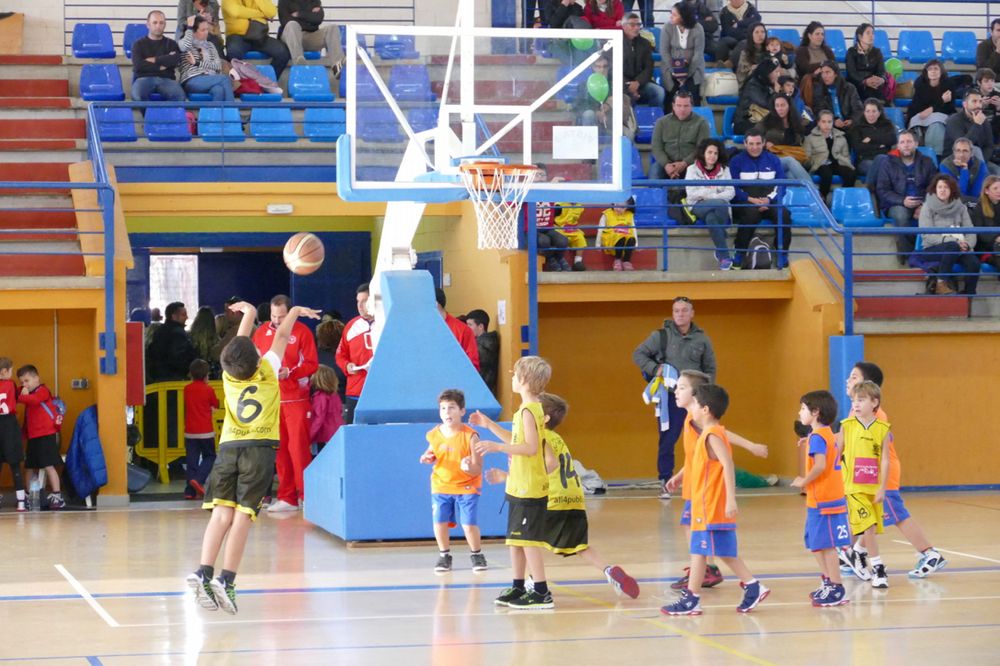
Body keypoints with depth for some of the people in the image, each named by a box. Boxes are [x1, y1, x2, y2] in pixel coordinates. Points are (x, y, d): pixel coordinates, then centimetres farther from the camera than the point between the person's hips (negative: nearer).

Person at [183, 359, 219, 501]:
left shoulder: (187, 389, 3)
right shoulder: (208, 389, -7)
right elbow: (216, 405, 7)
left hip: (189, 432, 3)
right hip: (206, 432, -3)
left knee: (191, 461, 6)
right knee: (210, 457, 11)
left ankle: (190, 491, 3)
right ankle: (198, 479, -11)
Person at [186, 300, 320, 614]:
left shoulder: (229, 374, 9)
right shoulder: (267, 370, 3)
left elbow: (240, 343, 27)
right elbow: (281, 336, 18)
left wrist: (249, 312, 44)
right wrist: (294, 312, 35)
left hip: (228, 447, 3)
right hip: (260, 448, -3)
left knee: (222, 513, -2)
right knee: (243, 515, -8)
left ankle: (203, 572, -18)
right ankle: (226, 580, -17)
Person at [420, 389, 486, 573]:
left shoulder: (470, 436, -17)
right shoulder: (434, 435, -6)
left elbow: (478, 469, -15)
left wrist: (469, 467, -36)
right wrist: (427, 458, -5)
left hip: (467, 486, -3)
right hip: (441, 485, 3)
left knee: (469, 524, -8)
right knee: (439, 522, -3)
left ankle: (477, 554, 19)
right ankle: (444, 555, 22)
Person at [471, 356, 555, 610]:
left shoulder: (528, 411, -16)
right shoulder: (529, 409, 14)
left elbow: (531, 447, -25)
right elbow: (516, 441, 22)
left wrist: (496, 447, -25)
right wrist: (489, 425, 24)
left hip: (529, 489, -10)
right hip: (520, 486, 10)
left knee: (527, 539, -8)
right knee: (515, 539, 15)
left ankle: (541, 593, -6)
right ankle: (518, 588, 24)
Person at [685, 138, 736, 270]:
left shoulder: (724, 169, 14)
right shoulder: (692, 169, 8)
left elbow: (731, 192, 2)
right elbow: (691, 193, -5)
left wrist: (710, 195, -13)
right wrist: (716, 193, -8)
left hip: (720, 208, 2)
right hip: (698, 206, -2)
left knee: (711, 218, -39)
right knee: (720, 203, -37)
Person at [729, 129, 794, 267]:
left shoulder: (773, 160, 15)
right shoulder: (736, 161, 9)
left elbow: (781, 185, 9)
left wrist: (768, 199, -10)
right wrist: (751, 200, -15)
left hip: (769, 202, 2)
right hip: (745, 203, -2)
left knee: (783, 214, -30)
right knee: (751, 213, -38)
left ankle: (783, 257, -21)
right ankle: (739, 255, -28)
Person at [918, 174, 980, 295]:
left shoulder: (960, 207, 12)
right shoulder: (928, 207, 0)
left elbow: (970, 230, 6)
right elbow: (927, 235, -10)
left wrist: (967, 244, -17)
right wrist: (955, 242, -20)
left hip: (958, 248, 3)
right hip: (933, 249, -3)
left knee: (974, 262, -29)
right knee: (953, 246, -37)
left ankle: (968, 294, -18)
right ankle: (941, 283, -28)